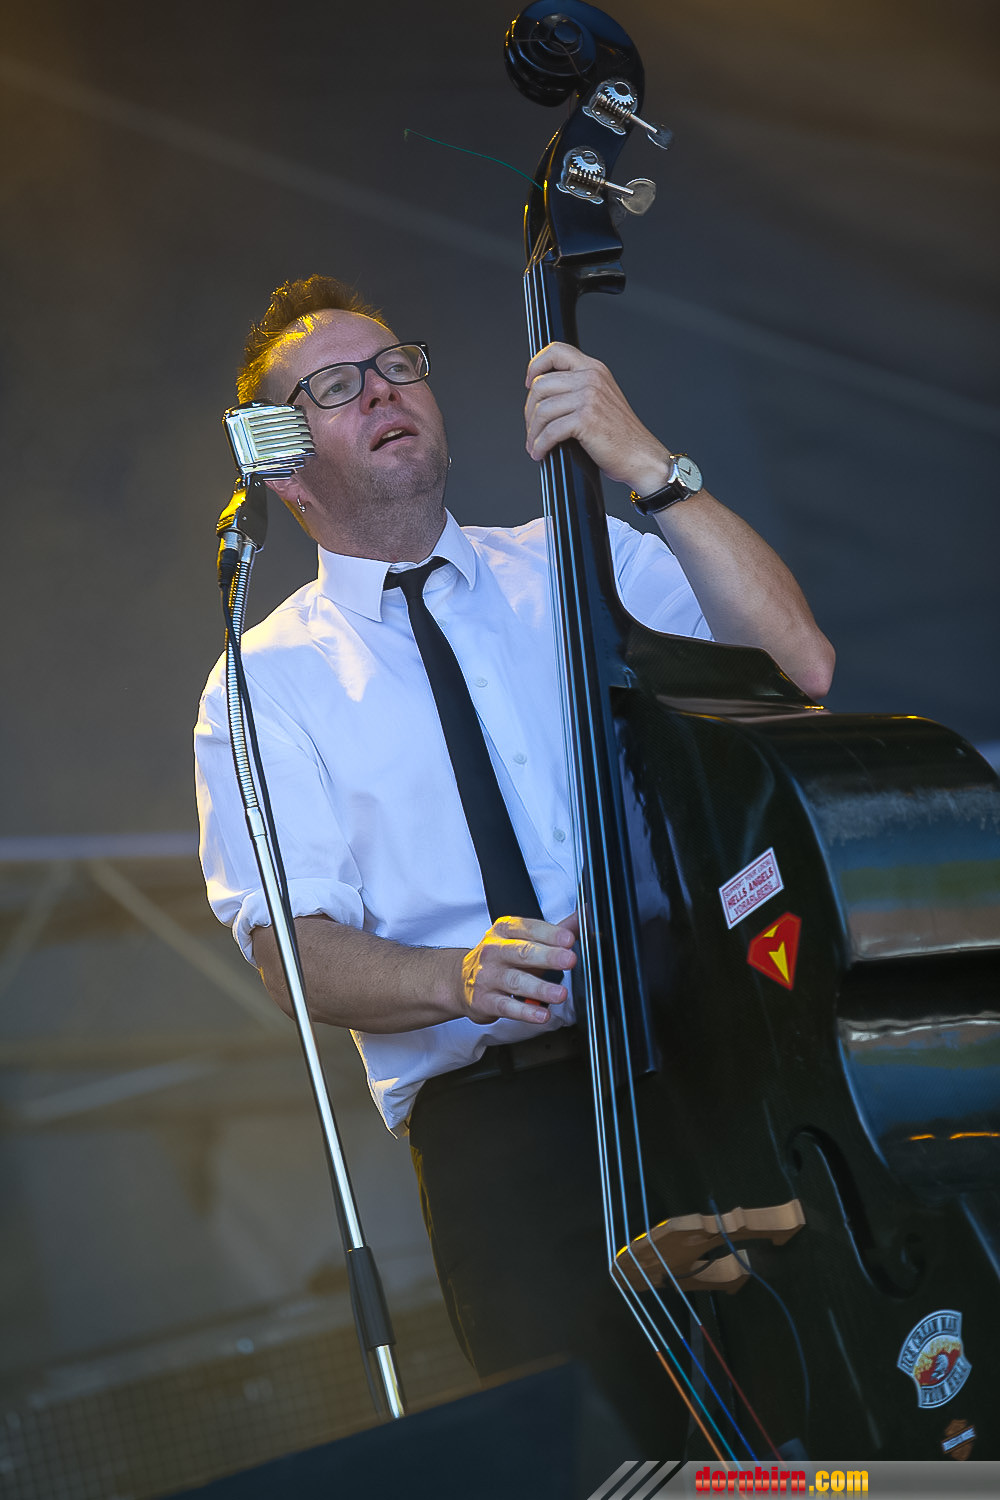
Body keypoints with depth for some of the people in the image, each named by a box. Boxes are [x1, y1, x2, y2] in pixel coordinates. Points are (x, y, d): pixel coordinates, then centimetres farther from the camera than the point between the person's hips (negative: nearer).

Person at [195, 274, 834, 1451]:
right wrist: (460, 977, -20)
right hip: (497, 1117, -1)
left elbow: (798, 665, 1)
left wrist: (645, 467, -6)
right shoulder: (266, 683, 10)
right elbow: (297, 954, -1)